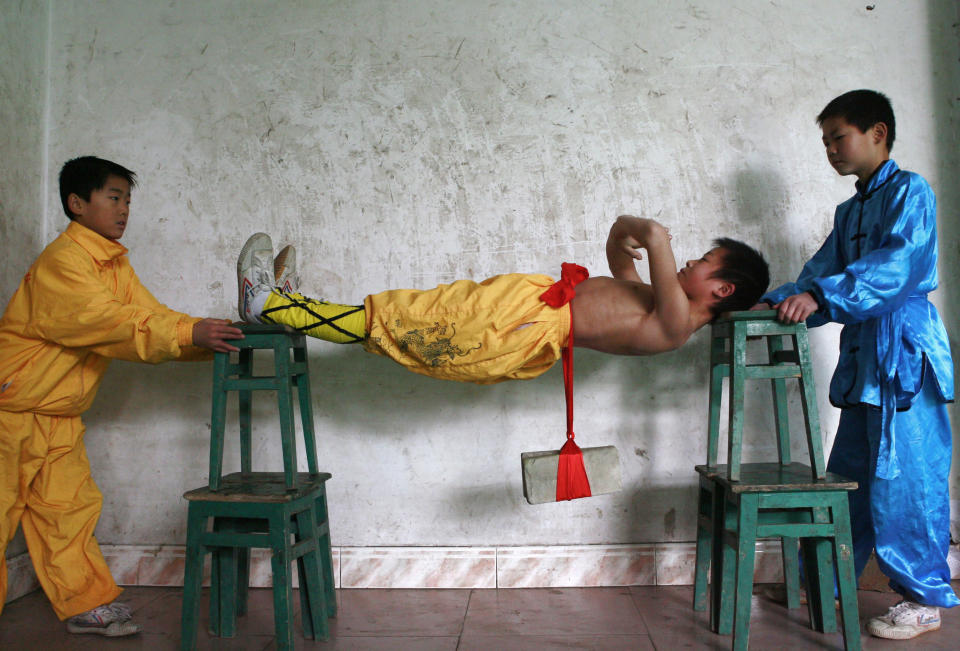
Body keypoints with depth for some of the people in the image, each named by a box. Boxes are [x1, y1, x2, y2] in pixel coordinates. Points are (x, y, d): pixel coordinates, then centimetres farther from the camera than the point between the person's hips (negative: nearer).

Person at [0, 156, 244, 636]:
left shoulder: (115, 264, 9)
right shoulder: (61, 260, -20)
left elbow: (150, 316, 3)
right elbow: (110, 324, -29)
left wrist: (214, 335, -11)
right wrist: (190, 334, -34)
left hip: (57, 415, 8)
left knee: (69, 506, 11)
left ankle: (86, 604, 19)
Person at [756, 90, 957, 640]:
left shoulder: (910, 192, -5)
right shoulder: (850, 212, 20)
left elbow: (897, 264, -22)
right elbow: (821, 276, 16)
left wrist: (820, 297, -31)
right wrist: (776, 304, -1)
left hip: (904, 355, -8)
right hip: (862, 358, 8)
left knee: (904, 479, -4)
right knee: (849, 476, 13)